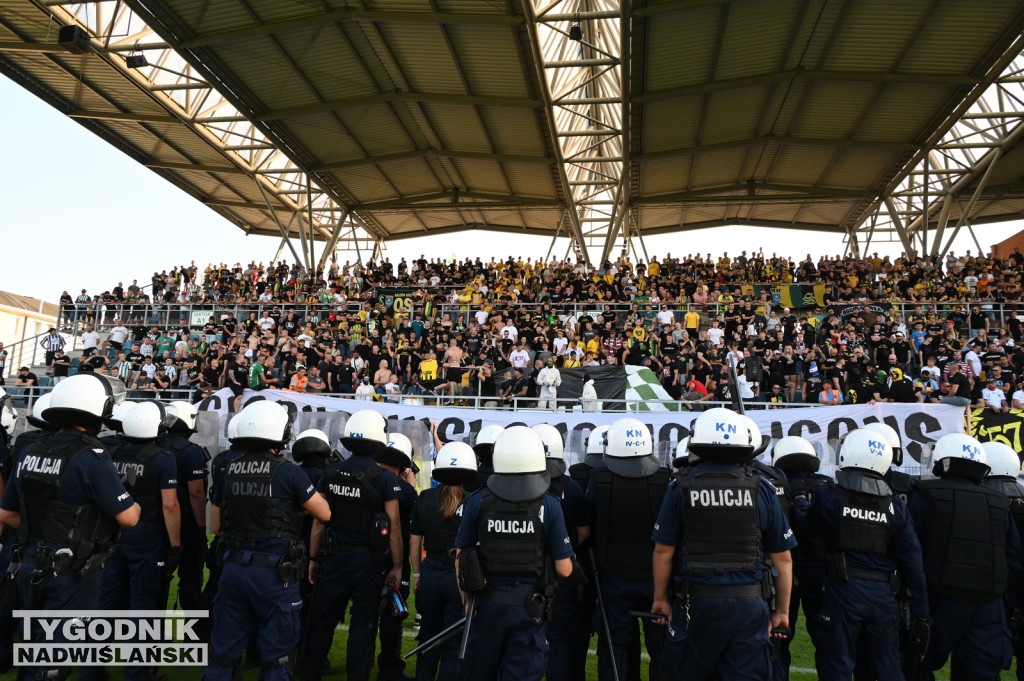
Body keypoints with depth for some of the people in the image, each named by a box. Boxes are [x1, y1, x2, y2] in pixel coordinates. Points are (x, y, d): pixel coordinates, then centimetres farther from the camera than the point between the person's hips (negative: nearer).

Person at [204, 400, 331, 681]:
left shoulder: (229, 471, 2)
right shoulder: (288, 472, -14)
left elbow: (216, 526, 10)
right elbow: (324, 514, -6)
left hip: (233, 568, 5)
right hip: (274, 572, -5)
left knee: (223, 650, 17)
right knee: (277, 656, 9)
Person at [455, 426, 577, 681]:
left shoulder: (477, 502, -8)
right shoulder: (549, 506, -10)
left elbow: (461, 556, 1)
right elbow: (564, 569, -7)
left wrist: (466, 598, 14)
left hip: (487, 602, 2)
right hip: (529, 607, -1)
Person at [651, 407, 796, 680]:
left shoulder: (682, 487, -6)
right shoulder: (761, 489, -1)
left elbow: (663, 551, -3)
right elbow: (783, 558, 3)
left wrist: (660, 598, 11)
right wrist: (782, 610, 14)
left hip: (697, 602, -1)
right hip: (749, 605, 1)